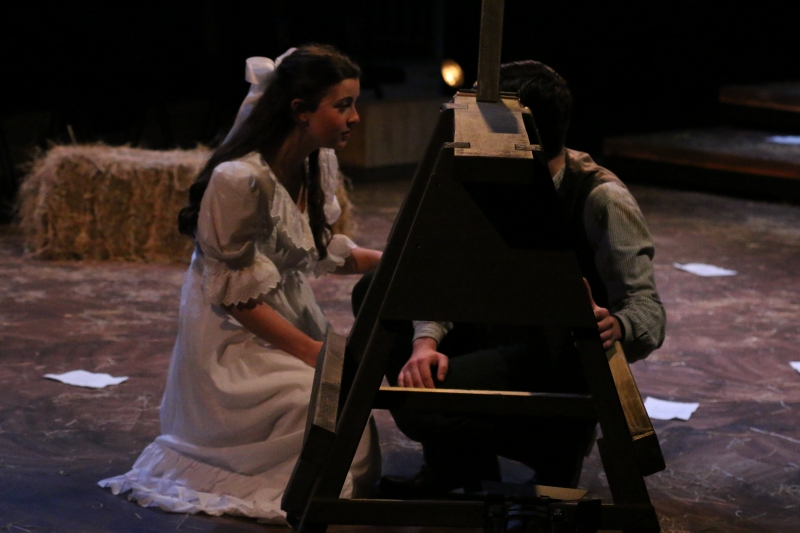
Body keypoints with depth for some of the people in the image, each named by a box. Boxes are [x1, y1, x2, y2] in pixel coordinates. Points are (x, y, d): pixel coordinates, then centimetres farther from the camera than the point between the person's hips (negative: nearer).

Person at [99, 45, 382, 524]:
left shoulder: (319, 165, 1)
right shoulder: (241, 179, -25)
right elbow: (236, 296, -21)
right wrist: (314, 353, -22)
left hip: (293, 326, 9)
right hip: (236, 338, -8)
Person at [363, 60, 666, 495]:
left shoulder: (602, 200, -23)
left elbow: (648, 312, -26)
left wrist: (616, 327, -50)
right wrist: (426, 342, -26)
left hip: (563, 358, -8)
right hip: (503, 337, 8)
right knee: (374, 293, 0)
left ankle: (555, 447, 1)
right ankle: (452, 464, 6)